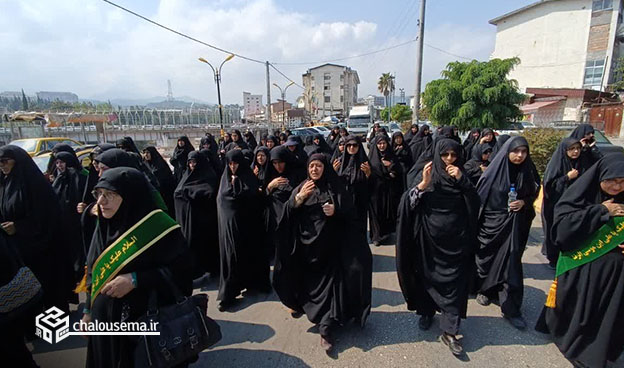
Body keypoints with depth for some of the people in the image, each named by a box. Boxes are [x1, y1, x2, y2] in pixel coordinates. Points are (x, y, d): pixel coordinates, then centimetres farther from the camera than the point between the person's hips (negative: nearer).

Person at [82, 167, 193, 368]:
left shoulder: (157, 225, -20)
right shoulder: (104, 226, 1)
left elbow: (182, 268, -21)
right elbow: (94, 273, 11)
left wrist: (135, 280, -24)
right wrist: (88, 310, 12)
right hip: (105, 318, 6)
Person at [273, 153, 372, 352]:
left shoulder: (335, 188, 2)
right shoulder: (301, 188, 6)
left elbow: (351, 212, 0)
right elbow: (288, 212, -5)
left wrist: (336, 211, -18)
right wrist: (299, 197, -19)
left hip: (330, 244, -1)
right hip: (307, 244, 1)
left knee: (328, 282, -3)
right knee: (310, 282, 7)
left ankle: (325, 328, 5)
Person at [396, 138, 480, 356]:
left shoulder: (461, 176, 4)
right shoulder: (426, 174, -3)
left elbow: (475, 204, -6)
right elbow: (407, 203, -12)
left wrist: (462, 180, -18)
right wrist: (423, 184, -26)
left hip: (455, 240, 1)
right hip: (429, 239, -1)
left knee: (454, 282, 2)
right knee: (427, 276, 12)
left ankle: (449, 331, 13)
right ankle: (426, 312, 36)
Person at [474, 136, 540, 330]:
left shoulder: (528, 172, -3)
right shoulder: (494, 171, -11)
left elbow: (533, 195, 11)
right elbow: (479, 197, -7)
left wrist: (524, 202, -11)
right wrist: (476, 223, -8)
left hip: (514, 225, 2)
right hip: (491, 222, -2)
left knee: (511, 263, 4)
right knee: (487, 257, 13)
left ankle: (511, 309, 14)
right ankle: (484, 289, 38)